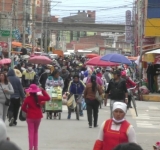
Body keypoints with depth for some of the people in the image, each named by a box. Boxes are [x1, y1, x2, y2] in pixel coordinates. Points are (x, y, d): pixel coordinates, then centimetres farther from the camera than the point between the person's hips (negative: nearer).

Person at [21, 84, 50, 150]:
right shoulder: (39, 97, -6)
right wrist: (43, 91, 6)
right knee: (36, 132, 17)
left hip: (30, 117, -3)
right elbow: (48, 98, 5)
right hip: (38, 117, 3)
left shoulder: (27, 98, -11)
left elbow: (23, 108, -8)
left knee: (31, 132, 0)